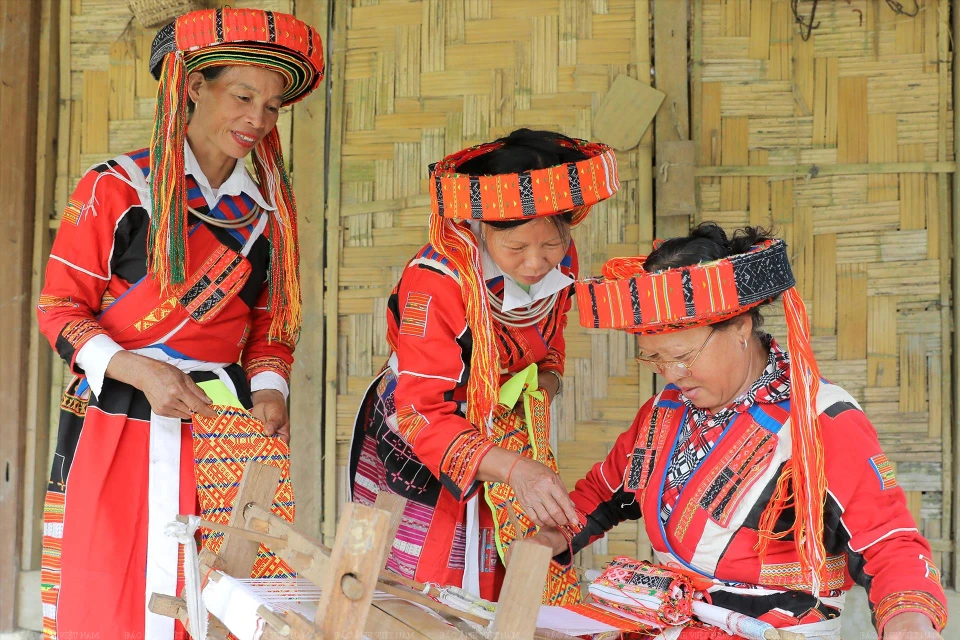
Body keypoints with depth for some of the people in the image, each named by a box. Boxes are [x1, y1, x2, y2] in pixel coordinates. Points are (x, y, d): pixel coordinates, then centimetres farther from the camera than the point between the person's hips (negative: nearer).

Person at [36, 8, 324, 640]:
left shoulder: (268, 213, 11)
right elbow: (59, 308, 0)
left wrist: (268, 388, -2)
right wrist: (140, 371, -15)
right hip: (118, 432, -3)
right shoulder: (115, 190, -1)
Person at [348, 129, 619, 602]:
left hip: (507, 436, 5)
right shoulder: (438, 282, -30)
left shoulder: (559, 262, -10)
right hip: (418, 455, -5)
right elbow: (420, 414, -33)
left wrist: (547, 378, -11)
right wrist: (514, 468, -46)